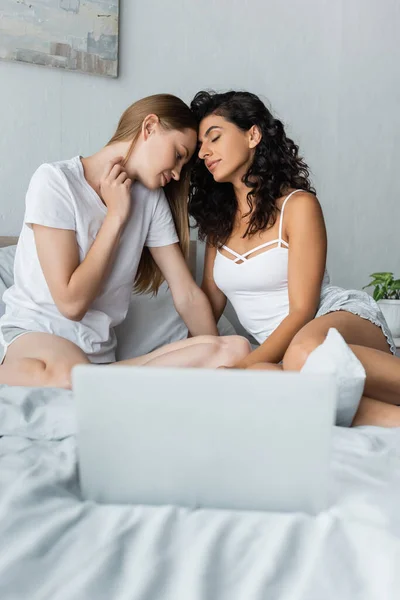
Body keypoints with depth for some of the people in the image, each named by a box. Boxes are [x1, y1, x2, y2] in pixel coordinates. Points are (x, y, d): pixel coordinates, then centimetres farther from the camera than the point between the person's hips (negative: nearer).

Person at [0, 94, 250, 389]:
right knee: (69, 377, -44)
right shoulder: (55, 180, -10)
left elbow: (188, 295, 5)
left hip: (100, 353, 6)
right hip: (34, 334, -6)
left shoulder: (151, 199, 7)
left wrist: (218, 359, -5)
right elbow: (71, 302, -16)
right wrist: (116, 215, -11)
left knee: (236, 349, -19)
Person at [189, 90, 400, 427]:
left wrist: (240, 367, -18)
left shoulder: (297, 205, -5)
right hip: (280, 347, 5)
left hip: (347, 321, -4)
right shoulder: (218, 219, 15)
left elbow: (302, 311, -10)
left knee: (306, 353, -43)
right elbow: (210, 303, 17)